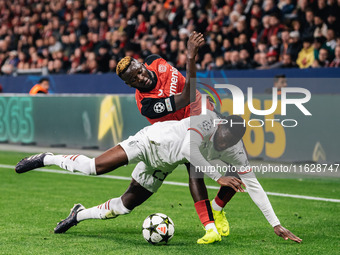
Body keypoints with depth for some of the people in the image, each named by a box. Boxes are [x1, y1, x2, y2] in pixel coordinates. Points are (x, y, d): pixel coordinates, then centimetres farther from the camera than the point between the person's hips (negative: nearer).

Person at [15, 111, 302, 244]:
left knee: (124, 206, 5)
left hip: (162, 166, 5)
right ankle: (47, 159, 8)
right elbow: (189, 150, -37)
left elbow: (253, 185, -11)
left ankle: (79, 215, 28)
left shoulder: (236, 153, -14)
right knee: (95, 167, -16)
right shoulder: (207, 119, -30)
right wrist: (218, 176, -36)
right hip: (152, 139, -5)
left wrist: (276, 224, -13)